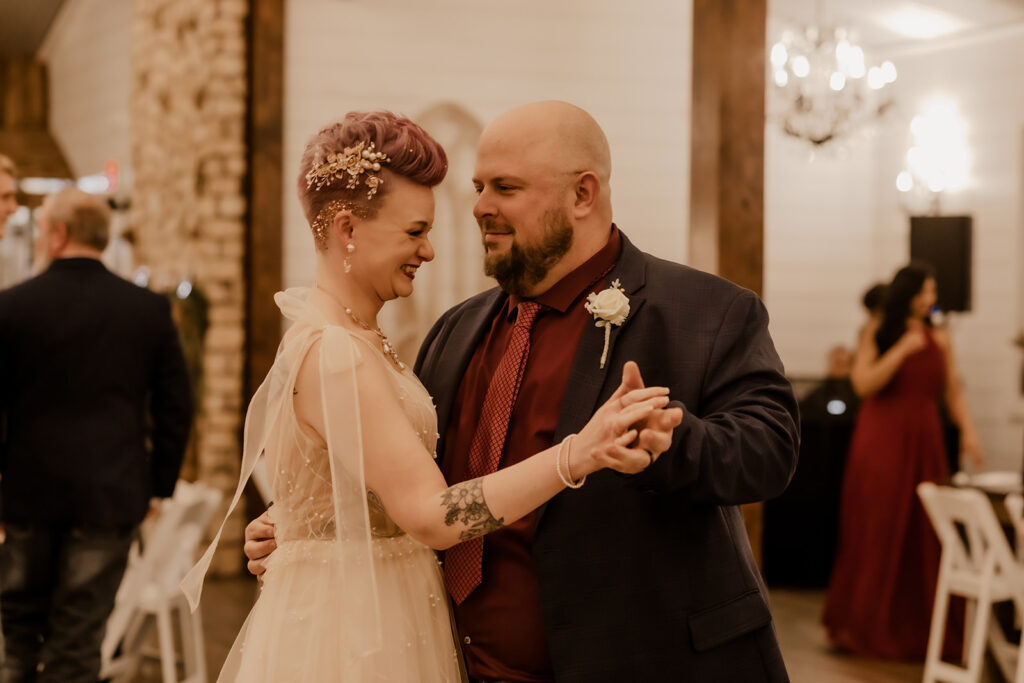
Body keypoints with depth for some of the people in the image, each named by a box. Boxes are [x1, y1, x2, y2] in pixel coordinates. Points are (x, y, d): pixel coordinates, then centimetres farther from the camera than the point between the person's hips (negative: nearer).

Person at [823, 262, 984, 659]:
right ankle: (869, 626, 13)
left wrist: (967, 430, -6)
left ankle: (918, 627, 10)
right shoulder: (877, 334, -1)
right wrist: (903, 348, -16)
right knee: (877, 533, 1)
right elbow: (864, 383, -12)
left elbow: (953, 391, 8)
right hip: (881, 439, -3)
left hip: (924, 440, 3)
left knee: (924, 535, 0)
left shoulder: (939, 339, 7)